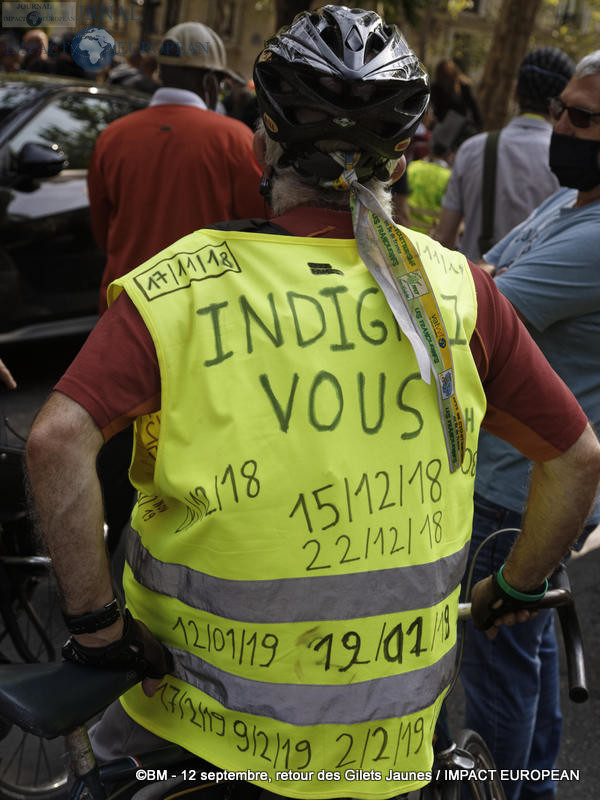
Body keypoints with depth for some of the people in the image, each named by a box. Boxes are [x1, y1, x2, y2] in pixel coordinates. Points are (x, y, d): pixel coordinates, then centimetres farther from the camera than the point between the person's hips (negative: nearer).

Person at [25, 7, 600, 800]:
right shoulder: (458, 289, -6)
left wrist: (94, 620, -13)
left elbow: (58, 441, -25)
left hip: (207, 696, -1)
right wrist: (516, 590, 14)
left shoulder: (181, 284, -12)